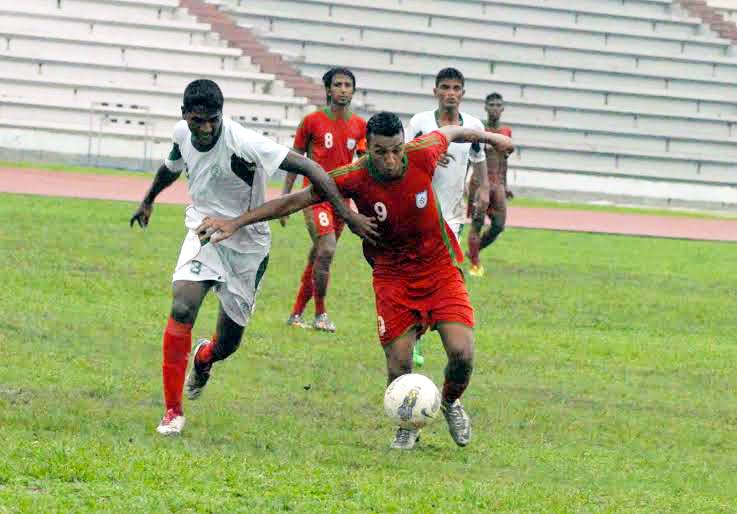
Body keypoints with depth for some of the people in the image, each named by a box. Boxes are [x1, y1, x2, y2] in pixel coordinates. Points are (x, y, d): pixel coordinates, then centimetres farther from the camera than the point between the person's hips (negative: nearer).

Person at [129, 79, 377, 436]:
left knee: (226, 345, 7)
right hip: (204, 232, 3)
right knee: (182, 308, -24)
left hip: (247, 245, -2)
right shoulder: (182, 134, -9)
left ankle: (203, 358, 48)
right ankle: (173, 411, -13)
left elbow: (307, 166, -29)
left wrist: (348, 215, -35)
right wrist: (148, 201, 36)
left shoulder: (243, 144, -28)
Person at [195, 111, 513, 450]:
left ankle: (451, 403, 22)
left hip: (440, 269, 1)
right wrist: (236, 222, -20)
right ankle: (407, 426, 22)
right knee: (399, 363, -10)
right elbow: (296, 200, -16)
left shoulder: (422, 155, -17)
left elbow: (449, 133, 6)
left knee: (462, 353, -13)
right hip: (392, 275, -1)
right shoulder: (353, 178, -20)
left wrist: (490, 138, 25)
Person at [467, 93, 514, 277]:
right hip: (479, 182, -5)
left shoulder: (506, 132, 11)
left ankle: (474, 251, 19)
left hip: (498, 184, 5)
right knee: (477, 223, -5)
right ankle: (475, 264, 3)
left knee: (499, 225, -3)